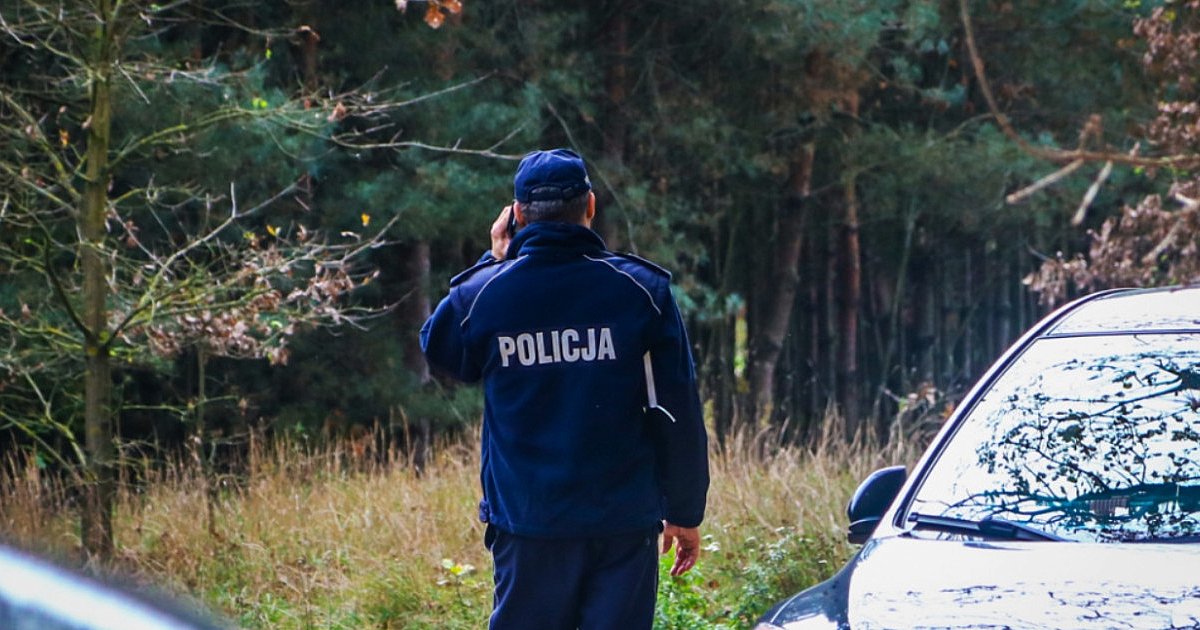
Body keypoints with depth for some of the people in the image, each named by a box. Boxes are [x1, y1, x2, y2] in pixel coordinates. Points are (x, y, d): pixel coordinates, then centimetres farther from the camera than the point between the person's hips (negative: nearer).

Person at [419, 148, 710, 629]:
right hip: (624, 524, -1)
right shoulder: (642, 288, -4)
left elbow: (439, 351, 22)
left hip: (527, 522, 1)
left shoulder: (482, 294, -3)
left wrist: (494, 262, 21)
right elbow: (679, 414, 0)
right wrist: (685, 513, 10)